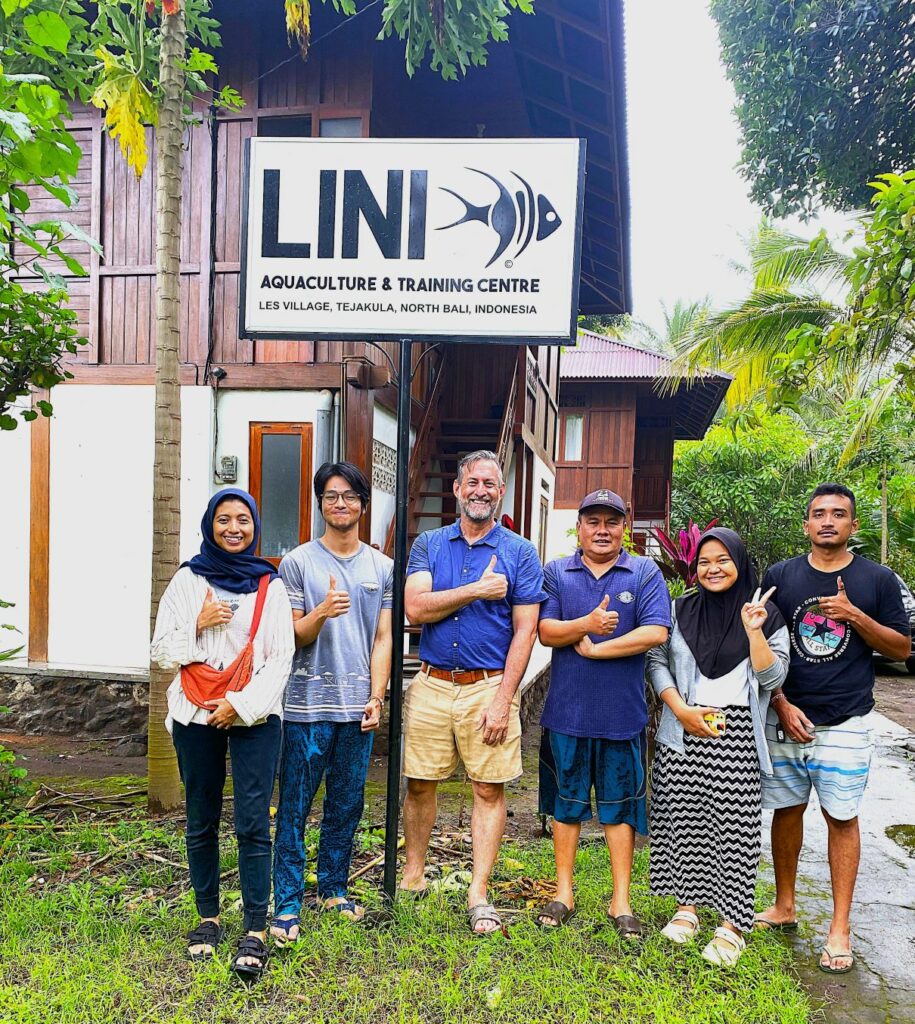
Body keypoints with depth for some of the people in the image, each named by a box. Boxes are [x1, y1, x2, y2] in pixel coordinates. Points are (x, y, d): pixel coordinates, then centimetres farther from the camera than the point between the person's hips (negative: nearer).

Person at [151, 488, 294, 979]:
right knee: (201, 821, 10)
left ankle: (255, 931, 2)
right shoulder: (187, 580, 6)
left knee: (252, 823, -6)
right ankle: (208, 917, 26)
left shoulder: (270, 585, 4)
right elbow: (162, 653, 5)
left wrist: (242, 704, -10)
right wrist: (198, 625, -12)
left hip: (254, 716, -1)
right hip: (195, 716, 2)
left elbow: (281, 658, 0)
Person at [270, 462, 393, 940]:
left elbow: (382, 637, 9)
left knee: (347, 805, 12)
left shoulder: (382, 567, 9)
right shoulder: (298, 562, 0)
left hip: (358, 706, 3)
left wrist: (377, 696, 1)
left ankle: (334, 888, 28)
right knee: (295, 808, 1)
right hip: (308, 703, -3)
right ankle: (287, 903, 12)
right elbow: (291, 637, -1)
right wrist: (321, 613, -21)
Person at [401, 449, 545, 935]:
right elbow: (415, 608, -8)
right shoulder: (429, 544, 7)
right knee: (419, 783, 9)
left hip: (489, 686, -1)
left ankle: (478, 894, 15)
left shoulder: (520, 552, 1)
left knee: (489, 790, 3)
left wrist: (503, 701, -11)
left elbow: (525, 631, -4)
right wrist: (478, 590, -14)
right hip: (431, 684, 2)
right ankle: (412, 875, 28)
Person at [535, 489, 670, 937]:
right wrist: (586, 624, -22)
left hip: (622, 713, -1)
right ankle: (563, 893, 27)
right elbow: (546, 631, -4)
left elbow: (655, 632, -12)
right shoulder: (557, 572, 5)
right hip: (567, 711, 1)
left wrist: (593, 648, -13)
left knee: (620, 807, 9)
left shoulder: (646, 572, 0)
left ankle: (621, 901, 22)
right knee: (566, 803, 12)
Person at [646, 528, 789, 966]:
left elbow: (773, 677, -3)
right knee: (682, 818, 5)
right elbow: (656, 662, 5)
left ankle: (732, 923, 9)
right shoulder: (680, 610, 7)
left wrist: (754, 631, -16)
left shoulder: (765, 614, 4)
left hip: (737, 733, -2)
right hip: (683, 731, 2)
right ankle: (687, 905, 22)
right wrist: (681, 710, -7)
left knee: (734, 824, -2)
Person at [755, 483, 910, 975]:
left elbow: (901, 647, 3)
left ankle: (839, 927, 15)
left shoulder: (877, 579, 1)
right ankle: (784, 906, 27)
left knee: (841, 818, 3)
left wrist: (854, 616, -13)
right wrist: (782, 704, -4)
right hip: (786, 717, 2)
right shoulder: (780, 576, 3)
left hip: (845, 723, -1)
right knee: (787, 810, 10)